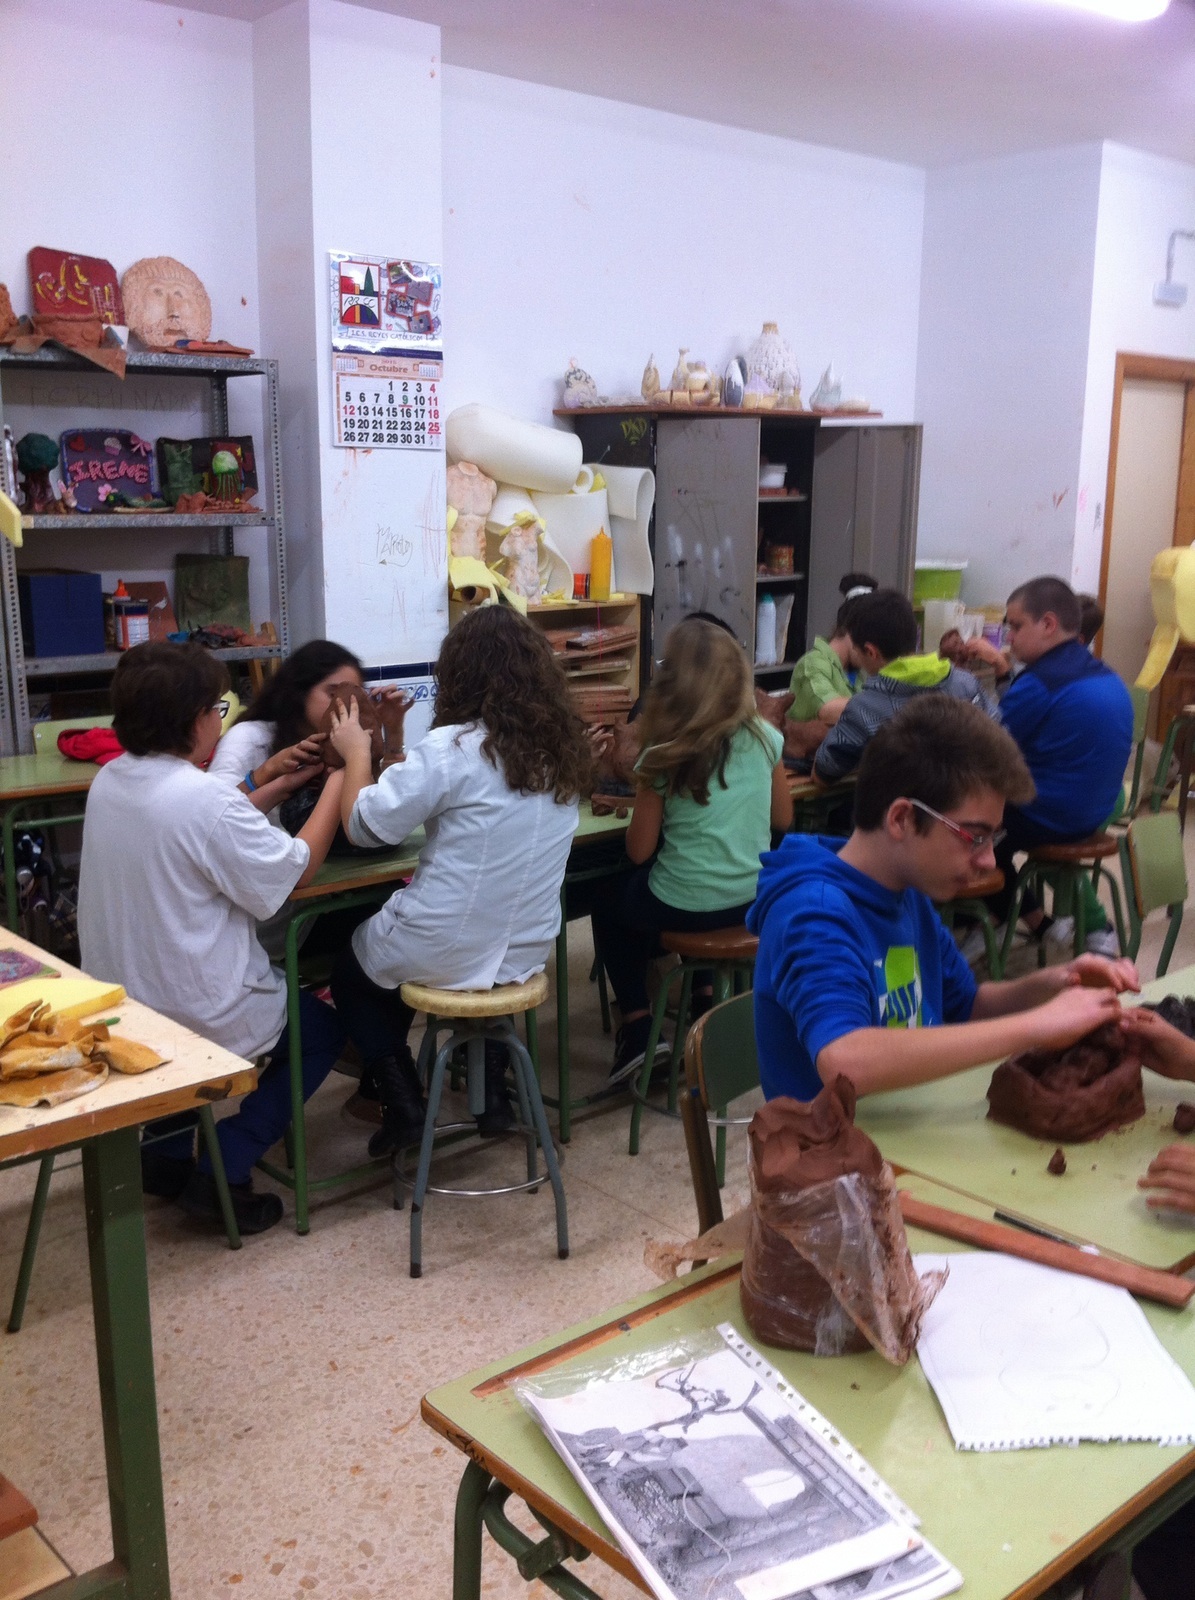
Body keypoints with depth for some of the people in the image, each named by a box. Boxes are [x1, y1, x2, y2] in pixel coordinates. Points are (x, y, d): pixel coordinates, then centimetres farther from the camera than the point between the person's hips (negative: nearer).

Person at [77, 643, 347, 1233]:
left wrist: (277, 787, 13)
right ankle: (221, 1171, 8)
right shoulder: (206, 798, -27)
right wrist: (340, 774, -5)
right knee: (323, 1027, 19)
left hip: (118, 1010, 8)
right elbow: (298, 868, -14)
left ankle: (165, 1150, 27)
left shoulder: (109, 781, -2)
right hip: (197, 1019, -7)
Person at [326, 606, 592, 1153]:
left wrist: (357, 753, 2)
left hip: (446, 955, -5)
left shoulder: (450, 749, -21)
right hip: (527, 952, 5)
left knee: (350, 969, 26)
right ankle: (491, 1091, 32)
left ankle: (404, 1103, 16)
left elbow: (363, 825, -13)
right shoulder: (563, 745, -1)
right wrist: (400, 760, 16)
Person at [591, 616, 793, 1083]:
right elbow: (783, 818, 9)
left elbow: (639, 851, -9)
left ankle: (638, 1027, 16)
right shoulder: (764, 738, -5)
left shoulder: (664, 756, -15)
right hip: (754, 901, 5)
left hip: (685, 909, -5)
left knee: (608, 902, 27)